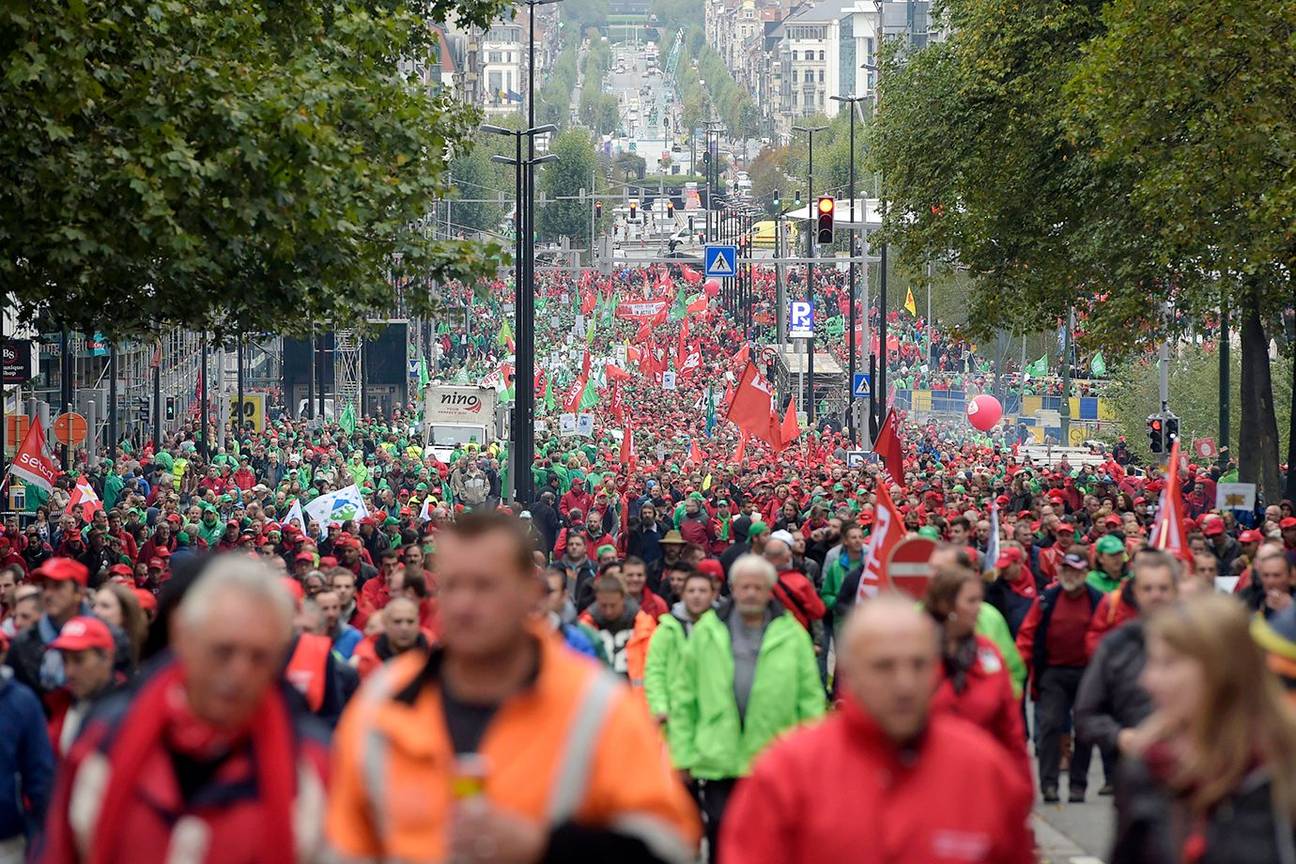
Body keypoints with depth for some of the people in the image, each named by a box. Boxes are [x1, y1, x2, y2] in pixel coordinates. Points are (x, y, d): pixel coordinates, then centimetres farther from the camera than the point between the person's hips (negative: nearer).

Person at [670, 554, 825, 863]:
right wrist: (683, 755, 2)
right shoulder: (706, 632, 4)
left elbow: (811, 698, 2)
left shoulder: (792, 634, 1)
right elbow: (684, 697, 6)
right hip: (719, 762, 0)